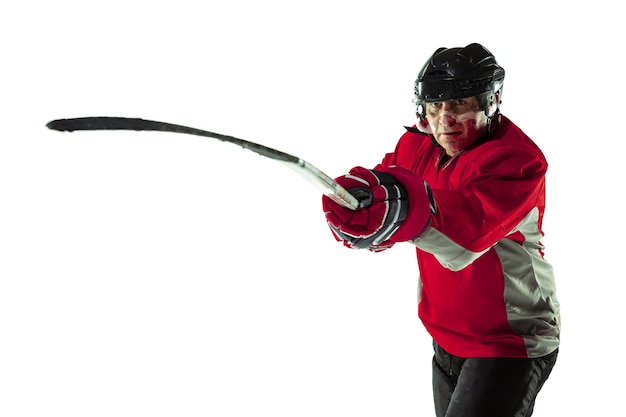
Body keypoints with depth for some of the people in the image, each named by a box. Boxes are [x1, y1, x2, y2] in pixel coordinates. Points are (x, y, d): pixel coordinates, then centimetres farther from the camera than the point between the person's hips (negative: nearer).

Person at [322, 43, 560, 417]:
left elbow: (463, 229, -41)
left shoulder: (516, 161, -25)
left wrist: (404, 207, -60)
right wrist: (352, 208, -25)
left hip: (510, 346, -7)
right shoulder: (419, 146, 0)